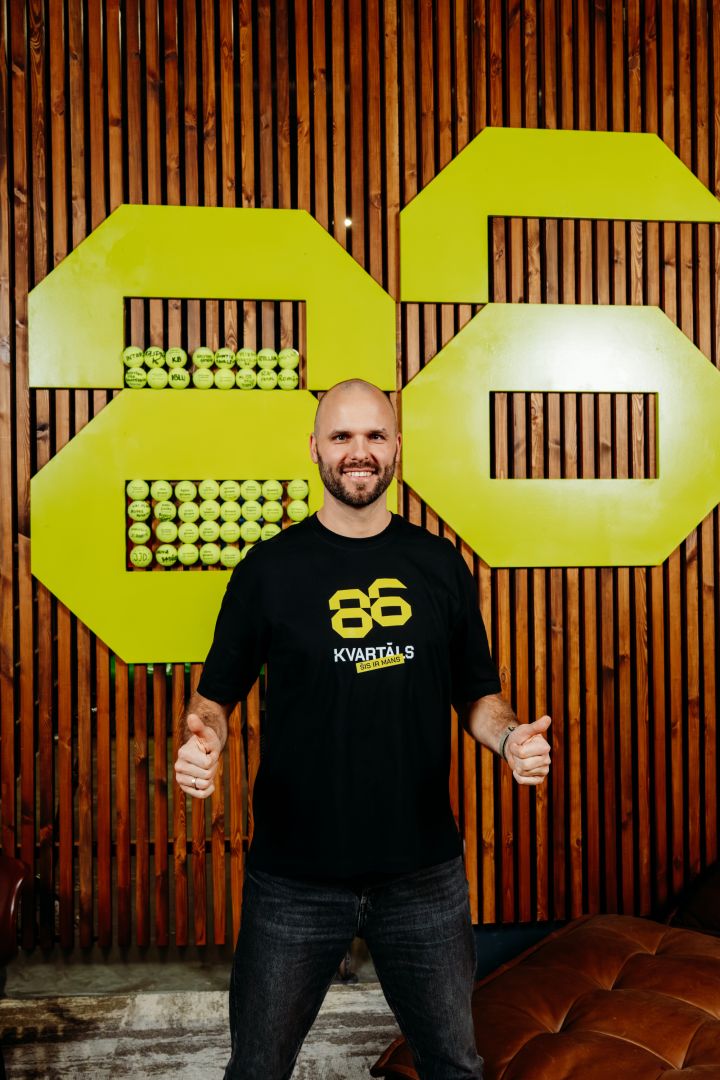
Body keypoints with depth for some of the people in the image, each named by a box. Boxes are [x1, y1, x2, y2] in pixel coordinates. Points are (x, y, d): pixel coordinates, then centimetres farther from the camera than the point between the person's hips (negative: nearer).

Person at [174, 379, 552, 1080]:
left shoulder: (439, 564, 2)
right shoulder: (268, 568, -4)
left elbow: (476, 695, 9)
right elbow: (215, 696, 2)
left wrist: (510, 737, -12)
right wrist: (201, 740, -20)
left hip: (424, 874, 2)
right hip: (294, 879, -1)